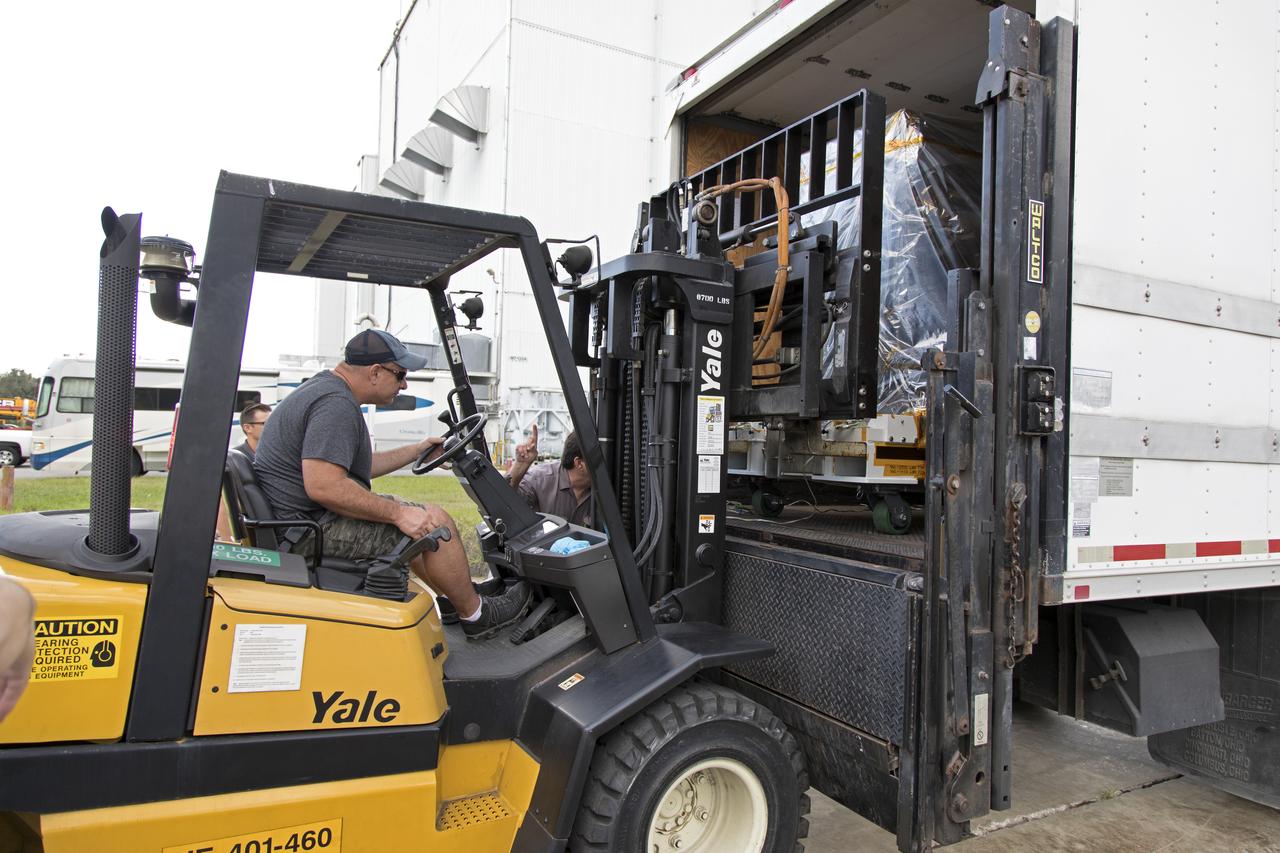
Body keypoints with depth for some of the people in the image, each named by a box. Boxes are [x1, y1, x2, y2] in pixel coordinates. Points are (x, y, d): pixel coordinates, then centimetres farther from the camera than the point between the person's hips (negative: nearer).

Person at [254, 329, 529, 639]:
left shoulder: (324, 388, 14)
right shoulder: (336, 404, -20)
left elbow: (357, 466, 24)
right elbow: (323, 486, -31)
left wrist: (417, 450, 24)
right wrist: (397, 513, -26)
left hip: (296, 517, 11)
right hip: (312, 531, -11)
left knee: (412, 525, 22)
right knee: (435, 522, -10)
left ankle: (460, 596, 31)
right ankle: (476, 614, 7)